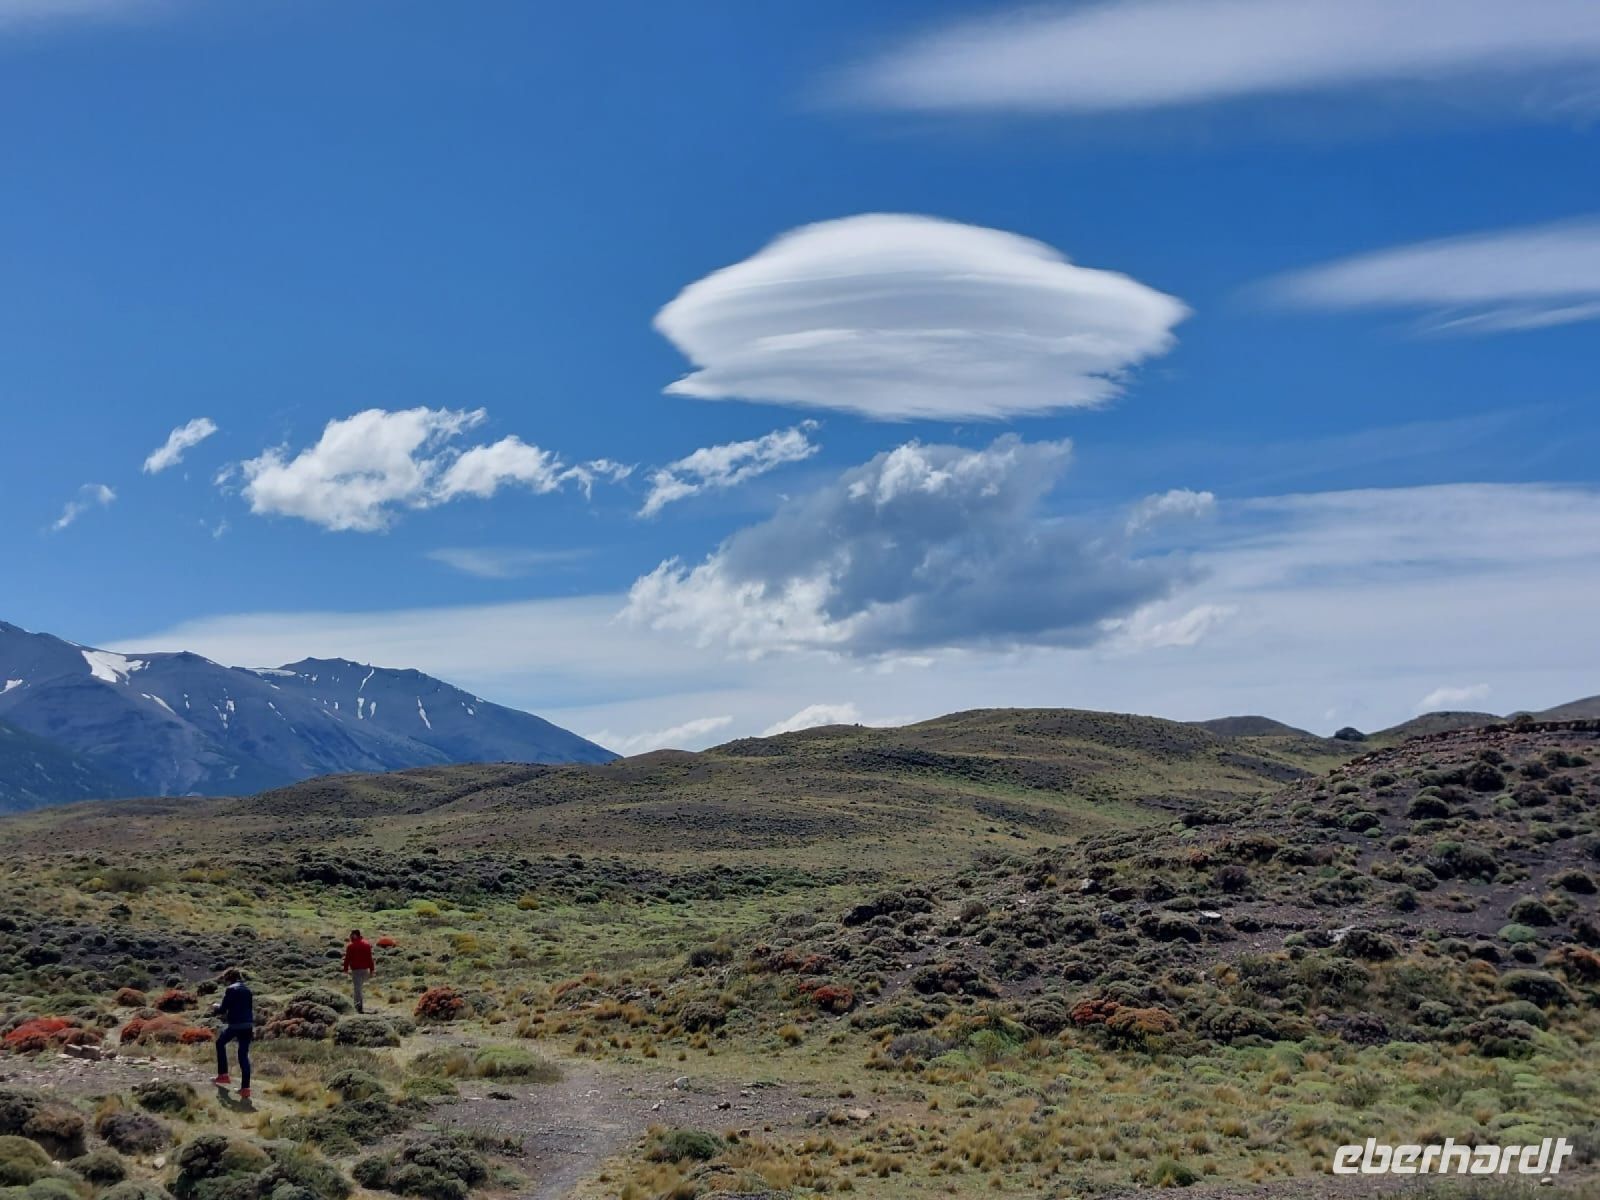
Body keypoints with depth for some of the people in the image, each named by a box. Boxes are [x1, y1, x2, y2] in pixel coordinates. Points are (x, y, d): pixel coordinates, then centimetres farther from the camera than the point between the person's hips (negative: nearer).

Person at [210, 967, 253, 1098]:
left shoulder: (230, 990, -7)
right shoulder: (247, 990, 13)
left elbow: (223, 1009, -9)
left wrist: (215, 1009, 12)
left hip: (235, 1025, -5)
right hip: (248, 1025, 5)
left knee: (220, 1043, 23)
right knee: (244, 1055, 8)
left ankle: (223, 1075, 23)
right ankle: (245, 1088, 3)